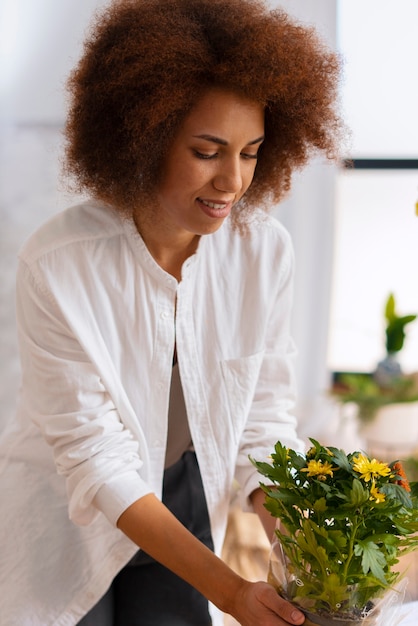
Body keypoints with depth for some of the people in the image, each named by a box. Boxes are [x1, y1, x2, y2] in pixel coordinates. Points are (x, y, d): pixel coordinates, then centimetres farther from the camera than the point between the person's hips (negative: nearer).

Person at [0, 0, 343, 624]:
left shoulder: (266, 250, -16)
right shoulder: (58, 264, -27)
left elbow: (264, 420, -8)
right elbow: (96, 462, -25)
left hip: (185, 502, 3)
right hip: (67, 518, -3)